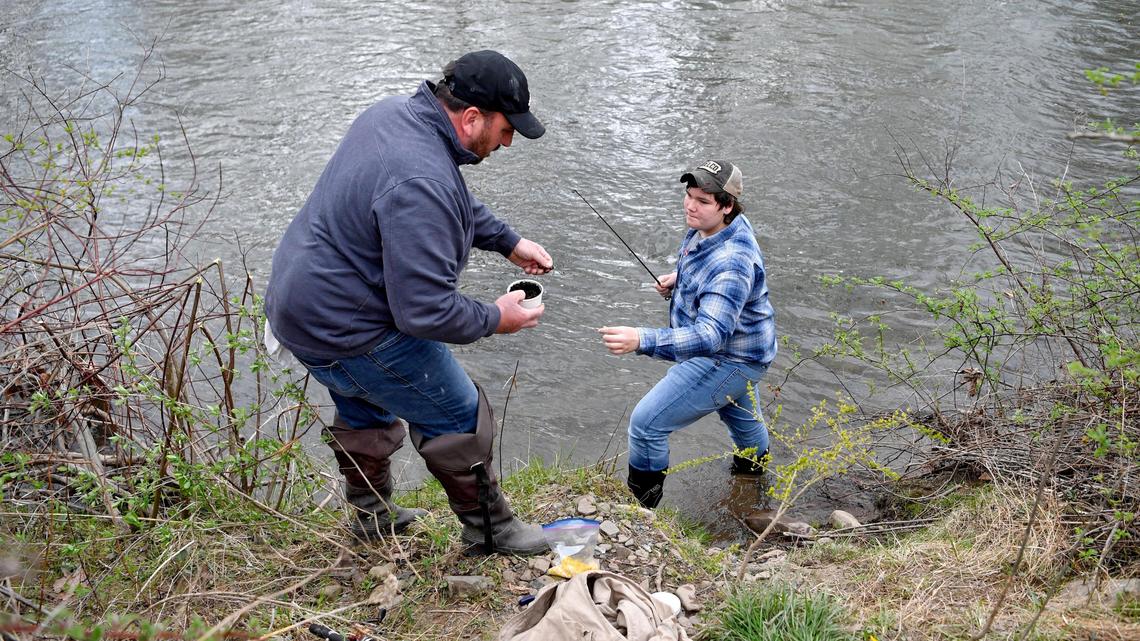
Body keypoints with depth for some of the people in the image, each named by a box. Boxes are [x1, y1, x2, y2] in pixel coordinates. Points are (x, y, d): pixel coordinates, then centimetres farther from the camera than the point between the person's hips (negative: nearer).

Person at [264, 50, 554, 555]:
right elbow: (426, 311, -31)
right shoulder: (421, 183, -33)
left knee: (364, 411, 30)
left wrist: (507, 241, 13)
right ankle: (489, 529, 24)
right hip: (348, 332, -10)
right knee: (458, 418, 6)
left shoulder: (395, 112, -1)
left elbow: (459, 204, 18)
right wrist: (494, 318, -15)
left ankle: (372, 516, 50)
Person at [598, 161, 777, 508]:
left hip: (729, 359, -10)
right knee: (735, 405, 38)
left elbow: (711, 335, -47)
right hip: (738, 345, 10)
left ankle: (639, 502, 7)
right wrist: (678, 279, -4)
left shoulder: (731, 264, -38)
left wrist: (642, 340, -59)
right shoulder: (708, 226, -8)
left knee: (646, 422, -13)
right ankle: (755, 460, 68)